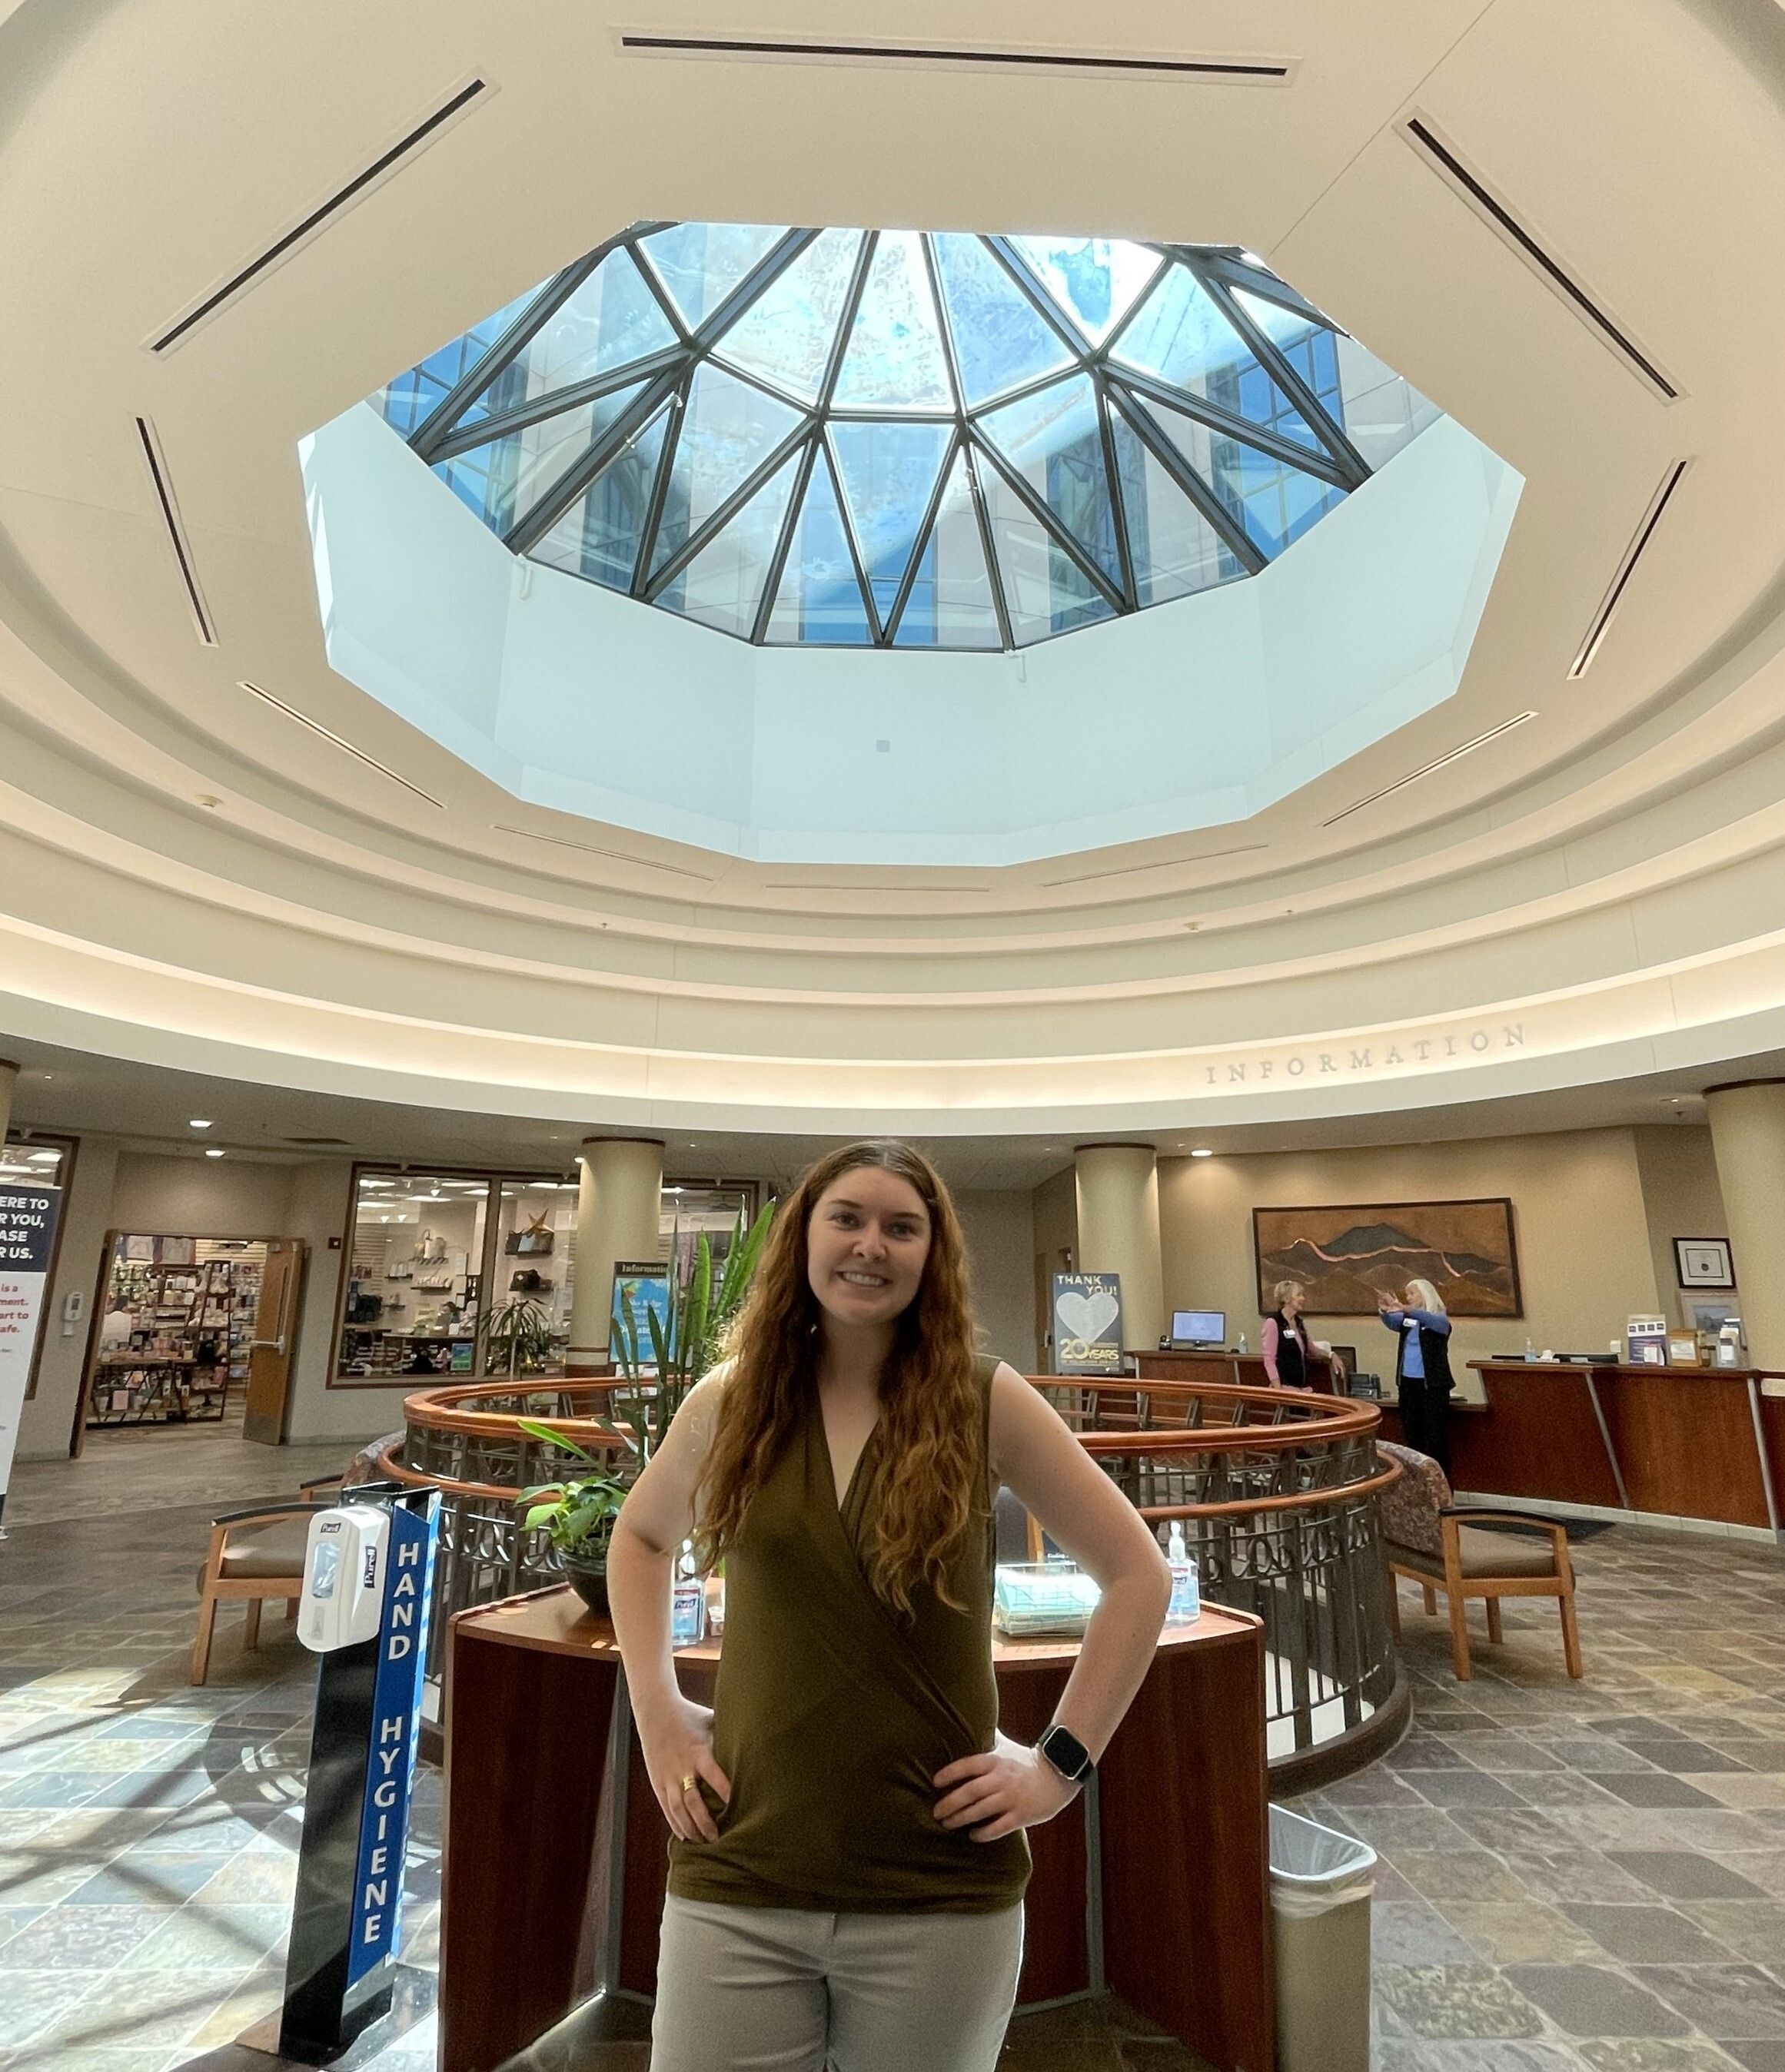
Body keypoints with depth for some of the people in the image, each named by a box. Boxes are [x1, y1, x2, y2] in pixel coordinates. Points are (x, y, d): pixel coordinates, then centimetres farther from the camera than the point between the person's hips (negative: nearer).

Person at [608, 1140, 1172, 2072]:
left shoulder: (985, 1401, -9)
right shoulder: (732, 1399, -3)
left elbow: (1139, 1574, -2)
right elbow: (639, 1538, 14)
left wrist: (1061, 1762, -6)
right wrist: (656, 1711, 4)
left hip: (939, 1892, -1)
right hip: (738, 1881, 1)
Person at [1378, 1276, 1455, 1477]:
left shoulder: (1440, 1320, -5)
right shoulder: (1406, 1320, 10)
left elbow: (1431, 1321, -28)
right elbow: (1391, 1322, -9)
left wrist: (1406, 1309, -43)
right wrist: (1384, 1311, -31)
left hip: (1432, 1385, -5)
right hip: (1408, 1384, 5)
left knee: (1436, 1439, -3)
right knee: (1412, 1437, 10)